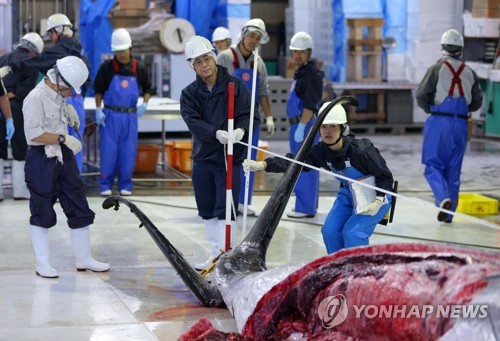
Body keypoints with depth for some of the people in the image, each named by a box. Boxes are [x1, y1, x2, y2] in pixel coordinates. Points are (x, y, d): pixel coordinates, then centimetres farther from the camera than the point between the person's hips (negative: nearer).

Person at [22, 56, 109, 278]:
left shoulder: (59, 95, 10)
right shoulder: (36, 98, -17)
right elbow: (34, 134, -23)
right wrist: (64, 138, -22)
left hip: (64, 156, 8)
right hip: (41, 160, -8)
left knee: (79, 209, 10)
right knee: (42, 214, 2)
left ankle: (83, 259, 21)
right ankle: (42, 264, 12)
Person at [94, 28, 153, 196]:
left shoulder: (139, 68, 2)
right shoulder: (107, 67, -2)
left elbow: (147, 88, 14)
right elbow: (98, 89, 5)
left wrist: (144, 104, -3)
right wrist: (98, 110, -2)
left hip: (130, 116, 2)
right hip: (110, 115, -2)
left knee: (128, 152, 3)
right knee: (108, 150, -1)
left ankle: (125, 186, 13)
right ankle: (105, 185, 9)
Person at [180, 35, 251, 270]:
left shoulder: (235, 85, -1)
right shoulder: (189, 93, 3)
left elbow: (246, 114, -6)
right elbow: (193, 122, -11)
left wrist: (241, 129, -28)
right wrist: (216, 133, -29)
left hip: (230, 158, -4)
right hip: (202, 157, 4)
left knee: (225, 209, -8)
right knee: (207, 210, 11)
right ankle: (215, 255, 23)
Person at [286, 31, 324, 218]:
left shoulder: (312, 74, -14)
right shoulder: (300, 72, 17)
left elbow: (310, 105, -21)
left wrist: (301, 126, -23)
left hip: (306, 124, -10)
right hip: (298, 124, 10)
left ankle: (306, 208, -7)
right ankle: (308, 204, 22)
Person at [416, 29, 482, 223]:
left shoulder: (437, 69, -5)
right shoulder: (470, 73, 7)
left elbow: (421, 95, -7)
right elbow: (477, 103, 10)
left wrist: (430, 109, 12)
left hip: (439, 122, -3)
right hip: (461, 124, 3)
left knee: (433, 165, 3)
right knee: (454, 169, 10)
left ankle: (444, 198, -22)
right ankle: (448, 213, 13)